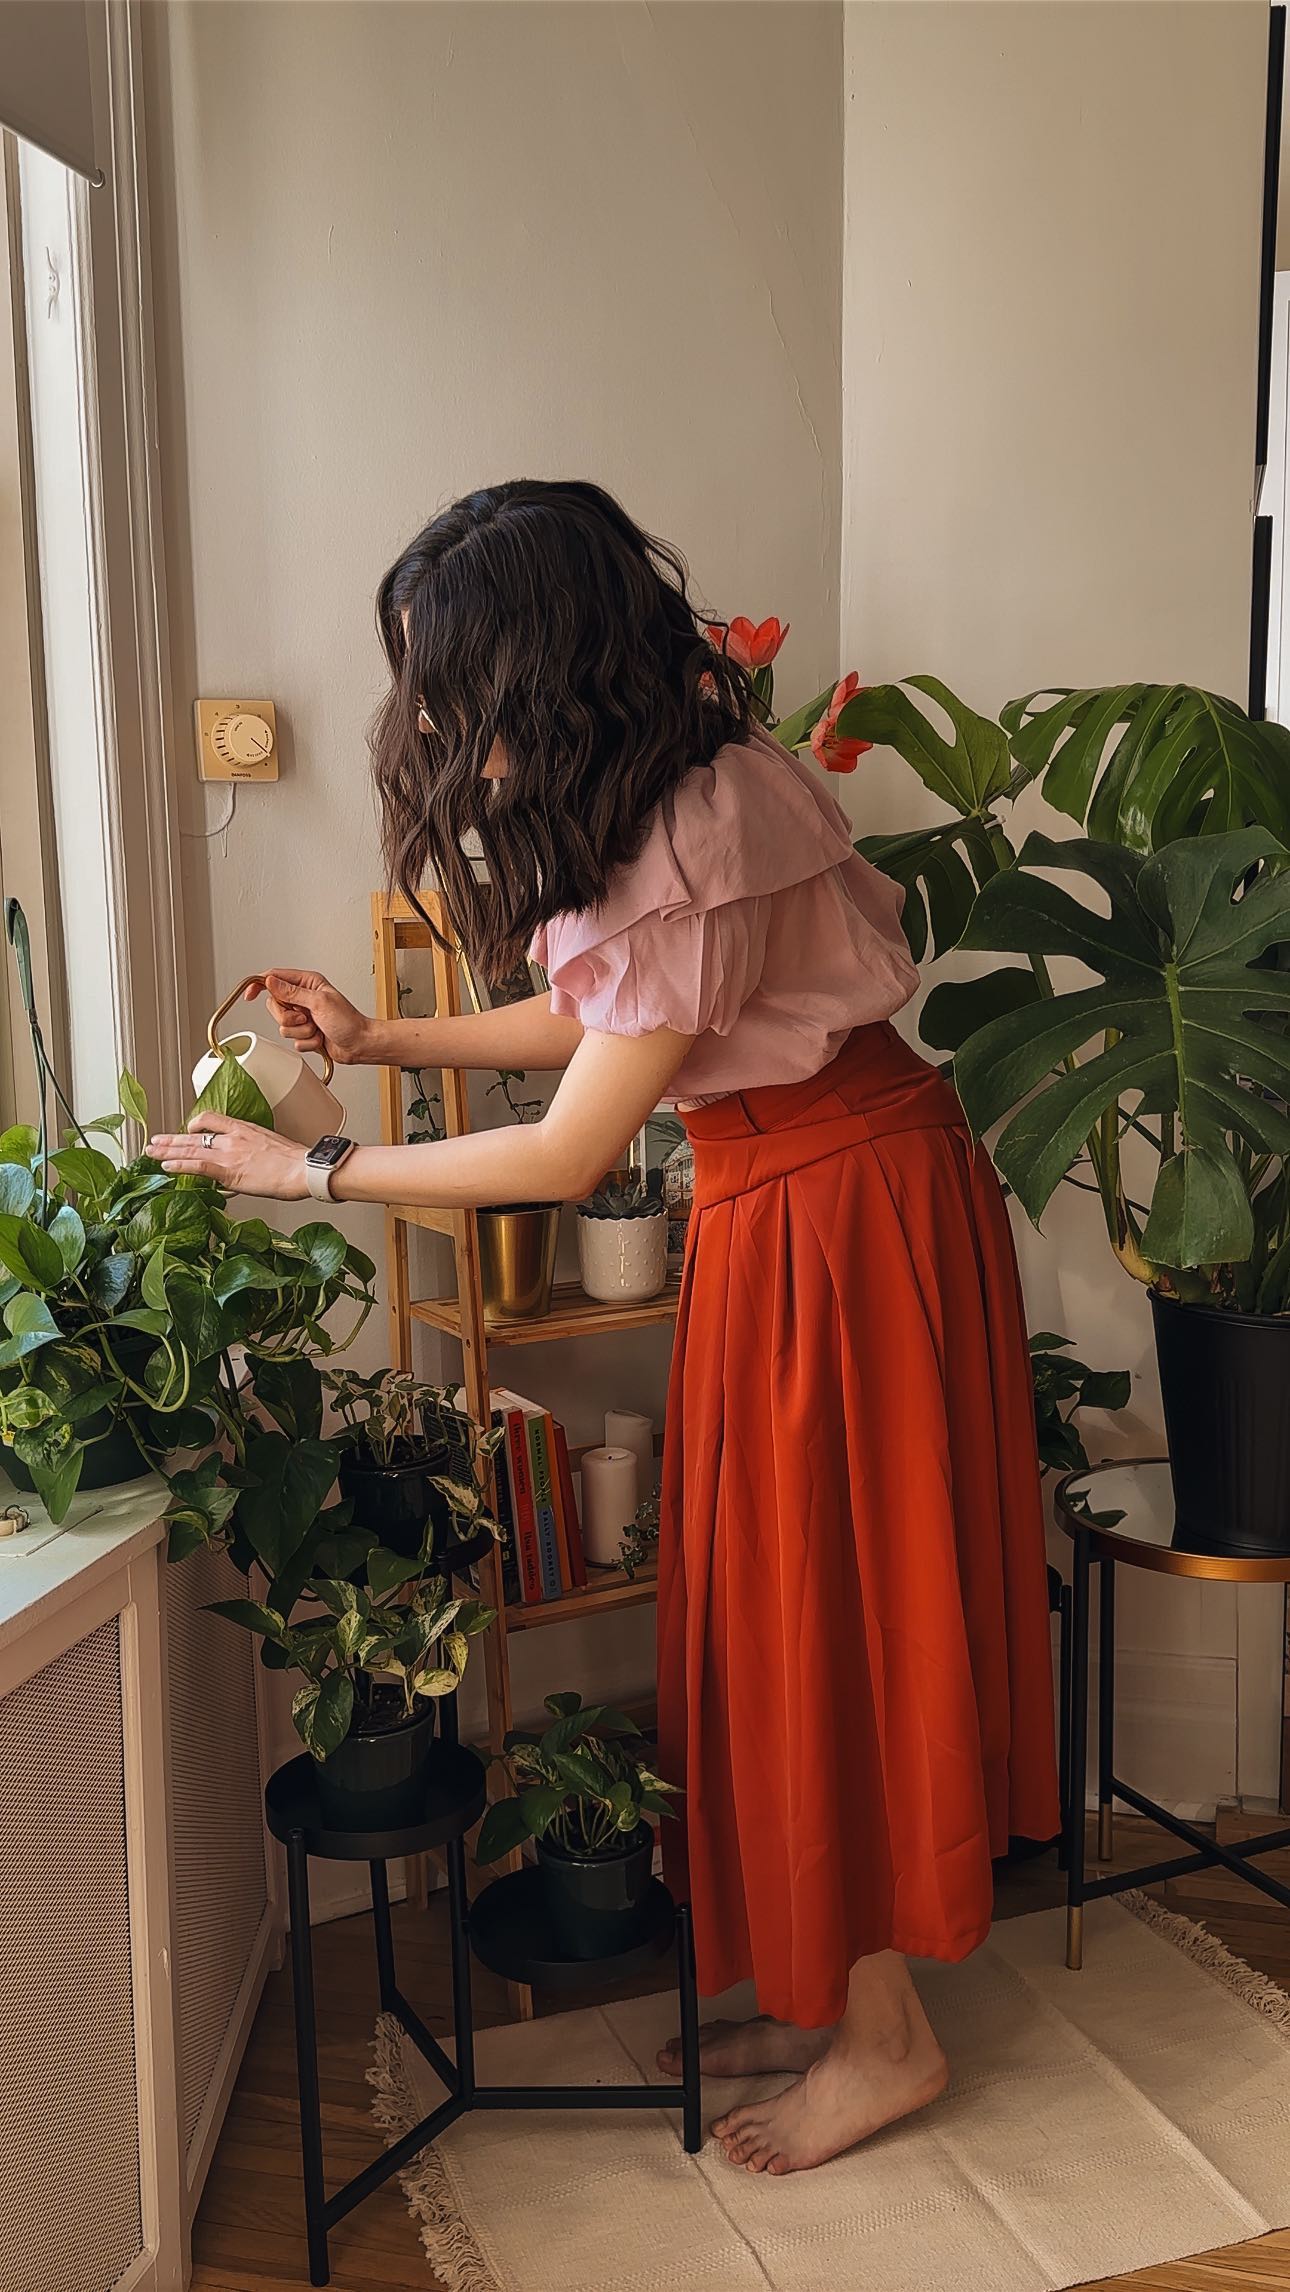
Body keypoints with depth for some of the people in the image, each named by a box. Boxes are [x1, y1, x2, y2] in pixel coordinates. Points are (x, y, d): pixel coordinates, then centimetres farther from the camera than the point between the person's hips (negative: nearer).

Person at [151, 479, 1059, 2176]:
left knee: (835, 1606, 2)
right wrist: (382, 1040, 10)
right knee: (788, 1602, 14)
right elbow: (601, 1021, 14)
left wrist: (306, 1171, -13)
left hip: (837, 1210, -9)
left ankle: (882, 2038, 22)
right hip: (793, 1200, 9)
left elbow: (565, 1156, -22)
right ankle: (816, 1988, 30)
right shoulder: (658, 786, 4)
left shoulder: (700, 840, -26)